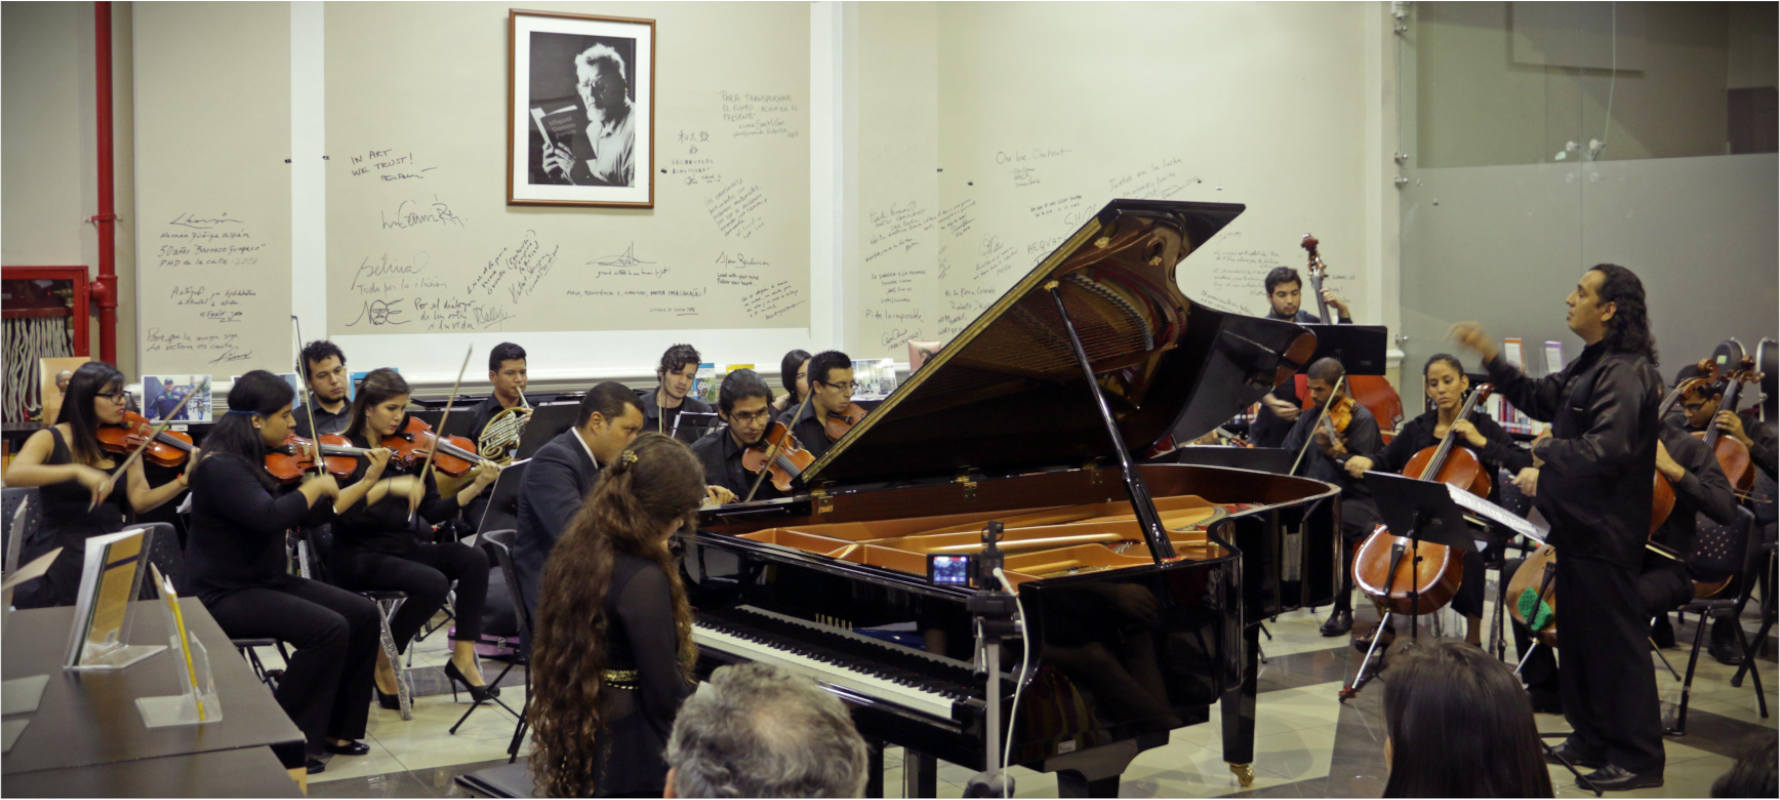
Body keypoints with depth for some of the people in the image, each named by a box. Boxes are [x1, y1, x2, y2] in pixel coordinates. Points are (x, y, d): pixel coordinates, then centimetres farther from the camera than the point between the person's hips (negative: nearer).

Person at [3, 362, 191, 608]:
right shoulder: (50, 439, 0)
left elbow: (139, 501, -1)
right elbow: (12, 475, -20)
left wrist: (185, 480, -17)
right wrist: (78, 471, -32)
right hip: (61, 549, -3)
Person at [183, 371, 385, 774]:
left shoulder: (267, 460, 9)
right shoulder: (220, 467, -19)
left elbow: (312, 514, 14)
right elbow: (269, 517, -35)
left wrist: (368, 481, 11)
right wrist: (315, 485, -19)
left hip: (269, 581, 9)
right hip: (227, 595, -9)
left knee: (363, 614, -3)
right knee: (328, 628, -25)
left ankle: (337, 729, 7)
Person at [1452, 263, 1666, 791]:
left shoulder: (1625, 372, -19)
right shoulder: (1591, 365, 14)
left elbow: (1610, 447, -30)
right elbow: (1540, 400, 24)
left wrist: (1550, 450, -15)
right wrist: (1490, 358, 14)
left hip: (1605, 535, -11)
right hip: (1578, 529, 11)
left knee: (1616, 643, -3)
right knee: (1579, 638, 18)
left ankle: (1638, 758, 6)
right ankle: (1591, 741, 31)